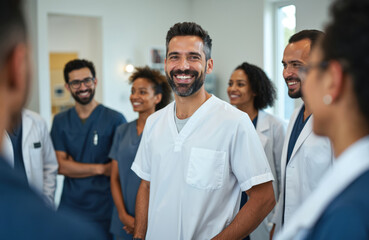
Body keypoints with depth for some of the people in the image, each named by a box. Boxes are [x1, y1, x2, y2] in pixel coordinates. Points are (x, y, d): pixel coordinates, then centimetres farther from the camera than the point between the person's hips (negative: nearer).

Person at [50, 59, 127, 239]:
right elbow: (61, 166, -1)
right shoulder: (60, 121, 6)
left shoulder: (115, 119, -6)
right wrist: (101, 168, -10)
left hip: (104, 210, -2)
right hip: (69, 208, 3)